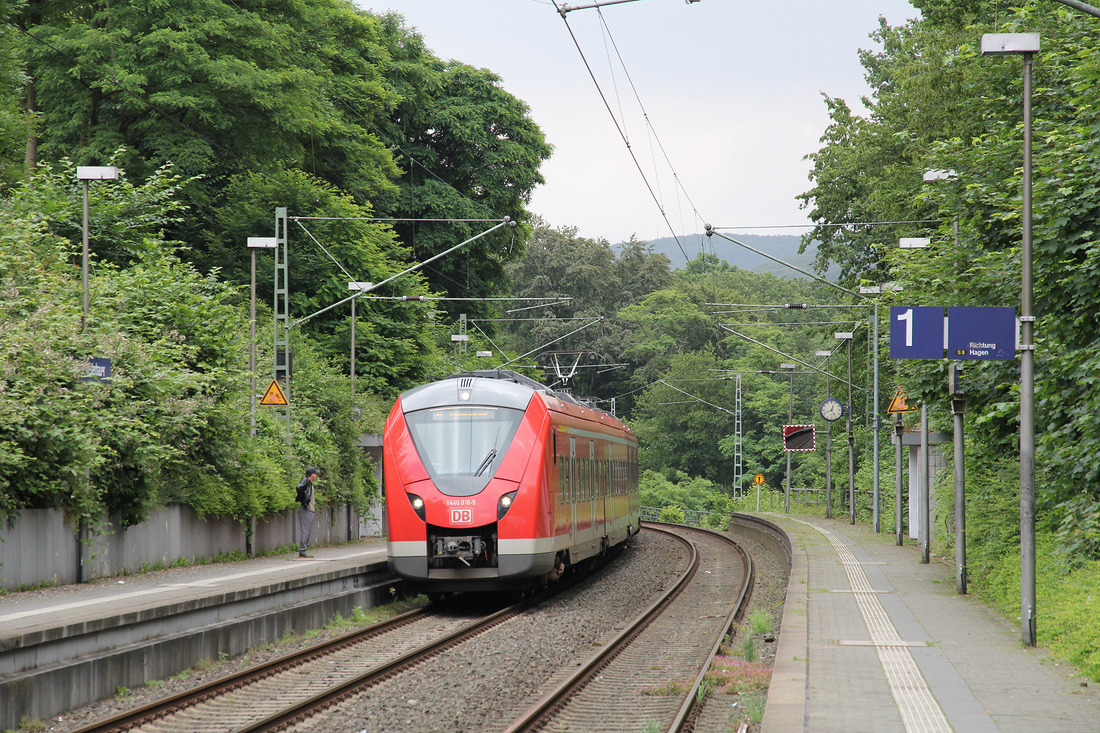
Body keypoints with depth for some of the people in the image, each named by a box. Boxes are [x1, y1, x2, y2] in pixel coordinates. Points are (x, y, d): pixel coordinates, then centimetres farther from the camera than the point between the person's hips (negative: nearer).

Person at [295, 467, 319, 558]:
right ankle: (302, 551, -11)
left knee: (308, 531, 10)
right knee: (305, 530, -11)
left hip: (311, 510, 10)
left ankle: (303, 551, 13)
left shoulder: (310, 483, 21)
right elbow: (299, 488, -26)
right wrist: (303, 501, -20)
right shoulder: (305, 481, -9)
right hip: (306, 510, -10)